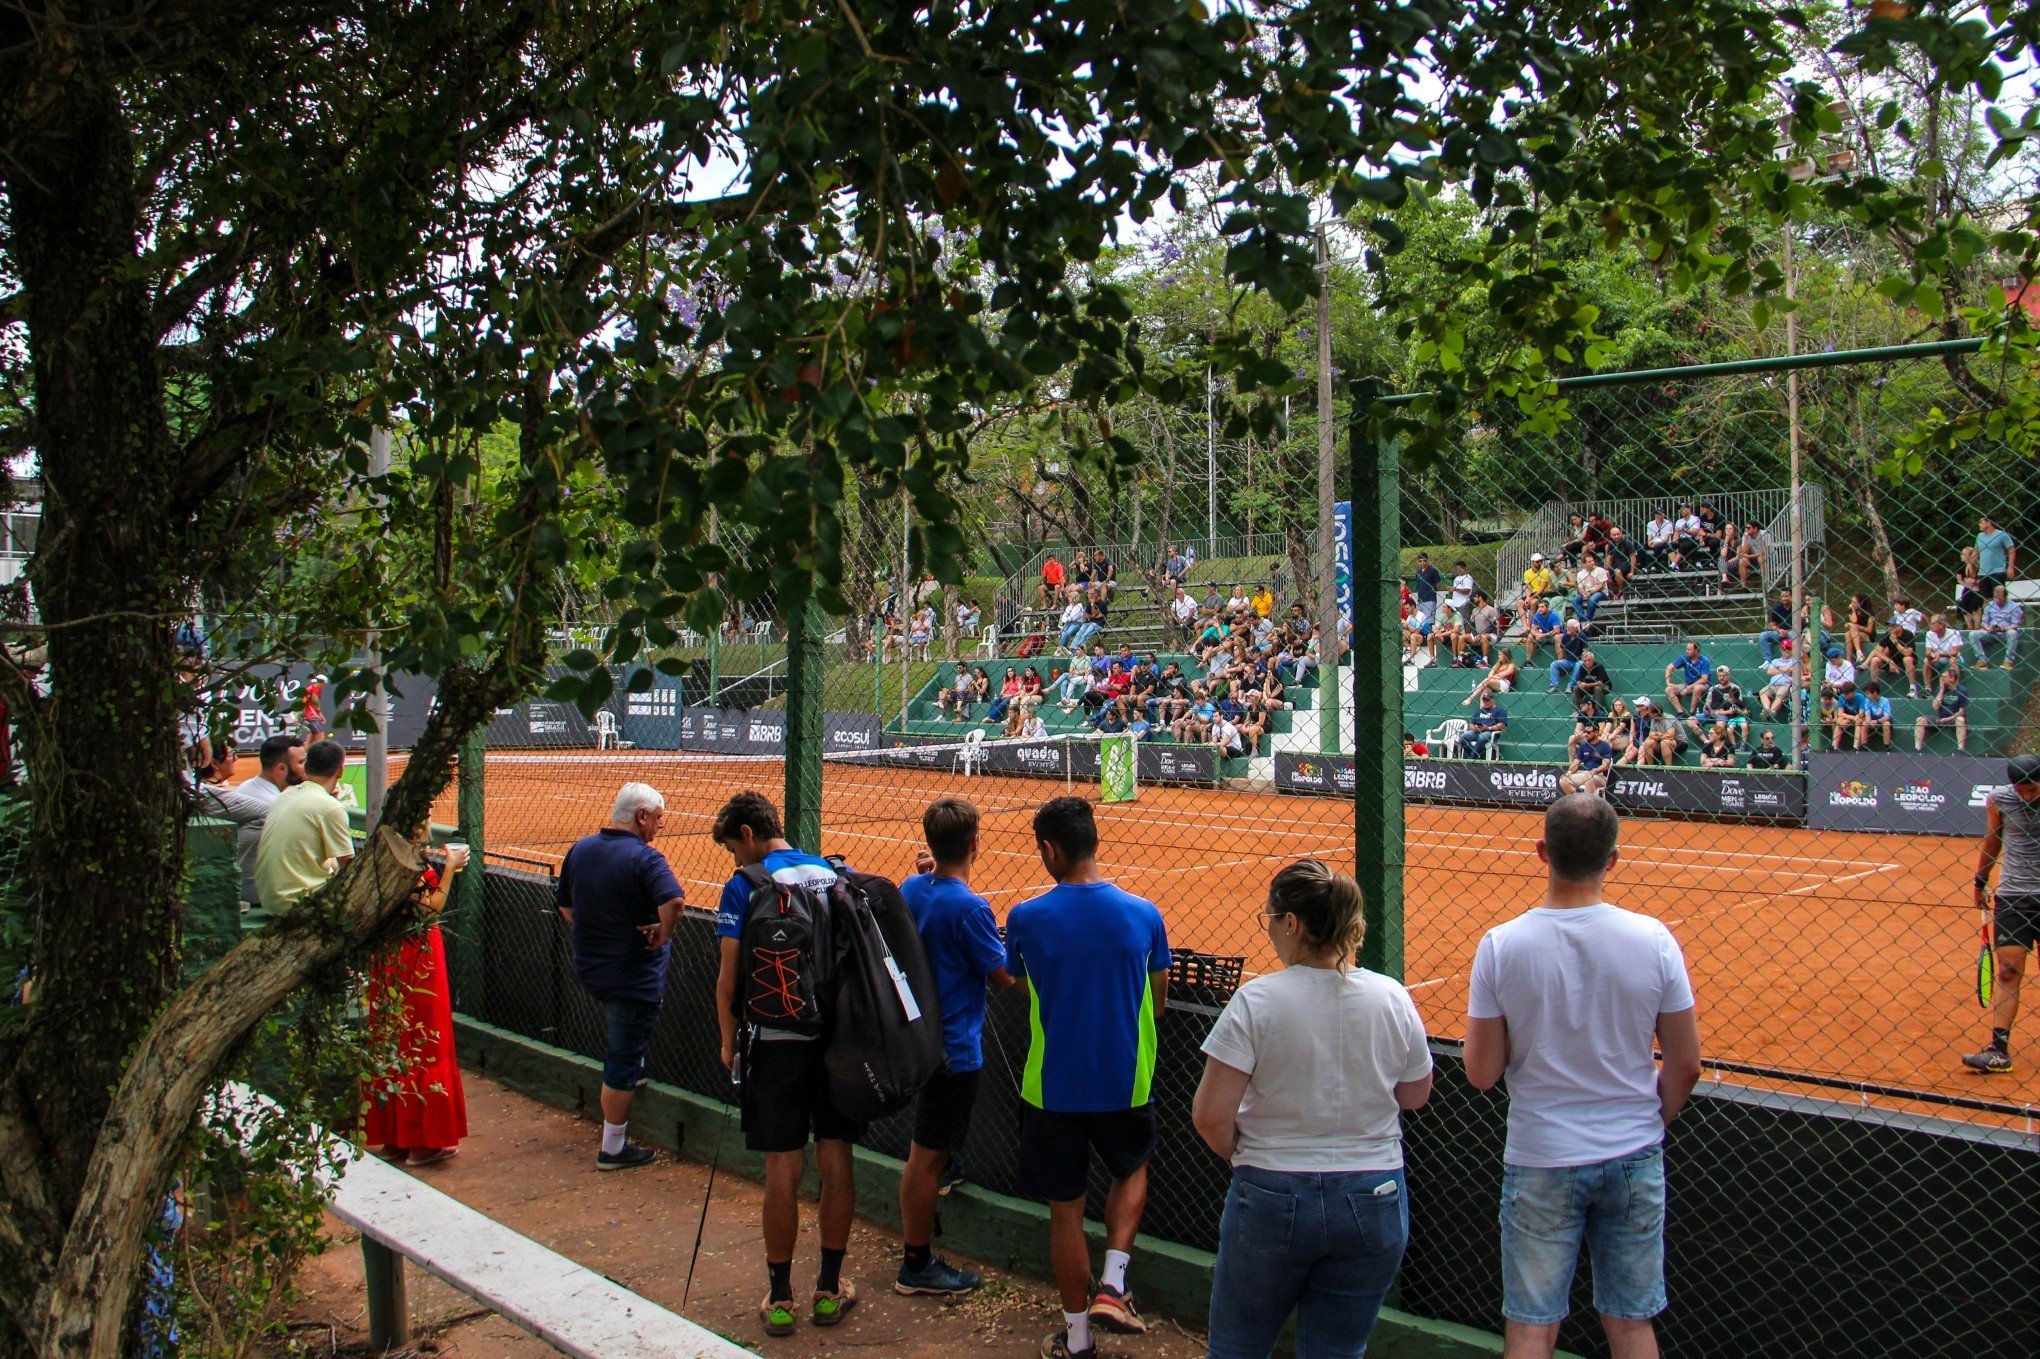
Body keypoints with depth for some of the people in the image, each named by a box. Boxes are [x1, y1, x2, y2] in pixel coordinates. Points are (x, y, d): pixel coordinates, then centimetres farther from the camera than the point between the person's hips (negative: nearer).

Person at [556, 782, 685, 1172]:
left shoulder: (579, 849, 3)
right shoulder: (644, 858, -20)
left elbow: (563, 904, 14)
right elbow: (673, 900, -37)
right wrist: (662, 934, -20)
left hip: (588, 968, 7)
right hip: (634, 975, -7)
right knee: (623, 1062, 4)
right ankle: (612, 1150, 13)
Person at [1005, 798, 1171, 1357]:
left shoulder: (1025, 918, -13)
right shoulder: (1144, 915, -10)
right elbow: (1157, 1003, 2)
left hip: (1052, 1087, -1)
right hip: (1126, 1085, 1)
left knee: (1065, 1208, 14)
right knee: (1132, 1171, 29)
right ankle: (1112, 1285, 15)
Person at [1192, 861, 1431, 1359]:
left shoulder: (1257, 1001, -17)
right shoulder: (1392, 998, -7)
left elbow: (1210, 1116, -16)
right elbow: (1416, 1095, 8)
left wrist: (1241, 1153, 4)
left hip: (1272, 1198, -3)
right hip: (1374, 1203, 3)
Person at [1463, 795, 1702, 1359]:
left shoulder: (1500, 945, -14)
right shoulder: (1653, 939, -10)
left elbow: (1482, 1074, -10)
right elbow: (1685, 1066, -2)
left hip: (1540, 1163, -2)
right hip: (1634, 1157, 2)